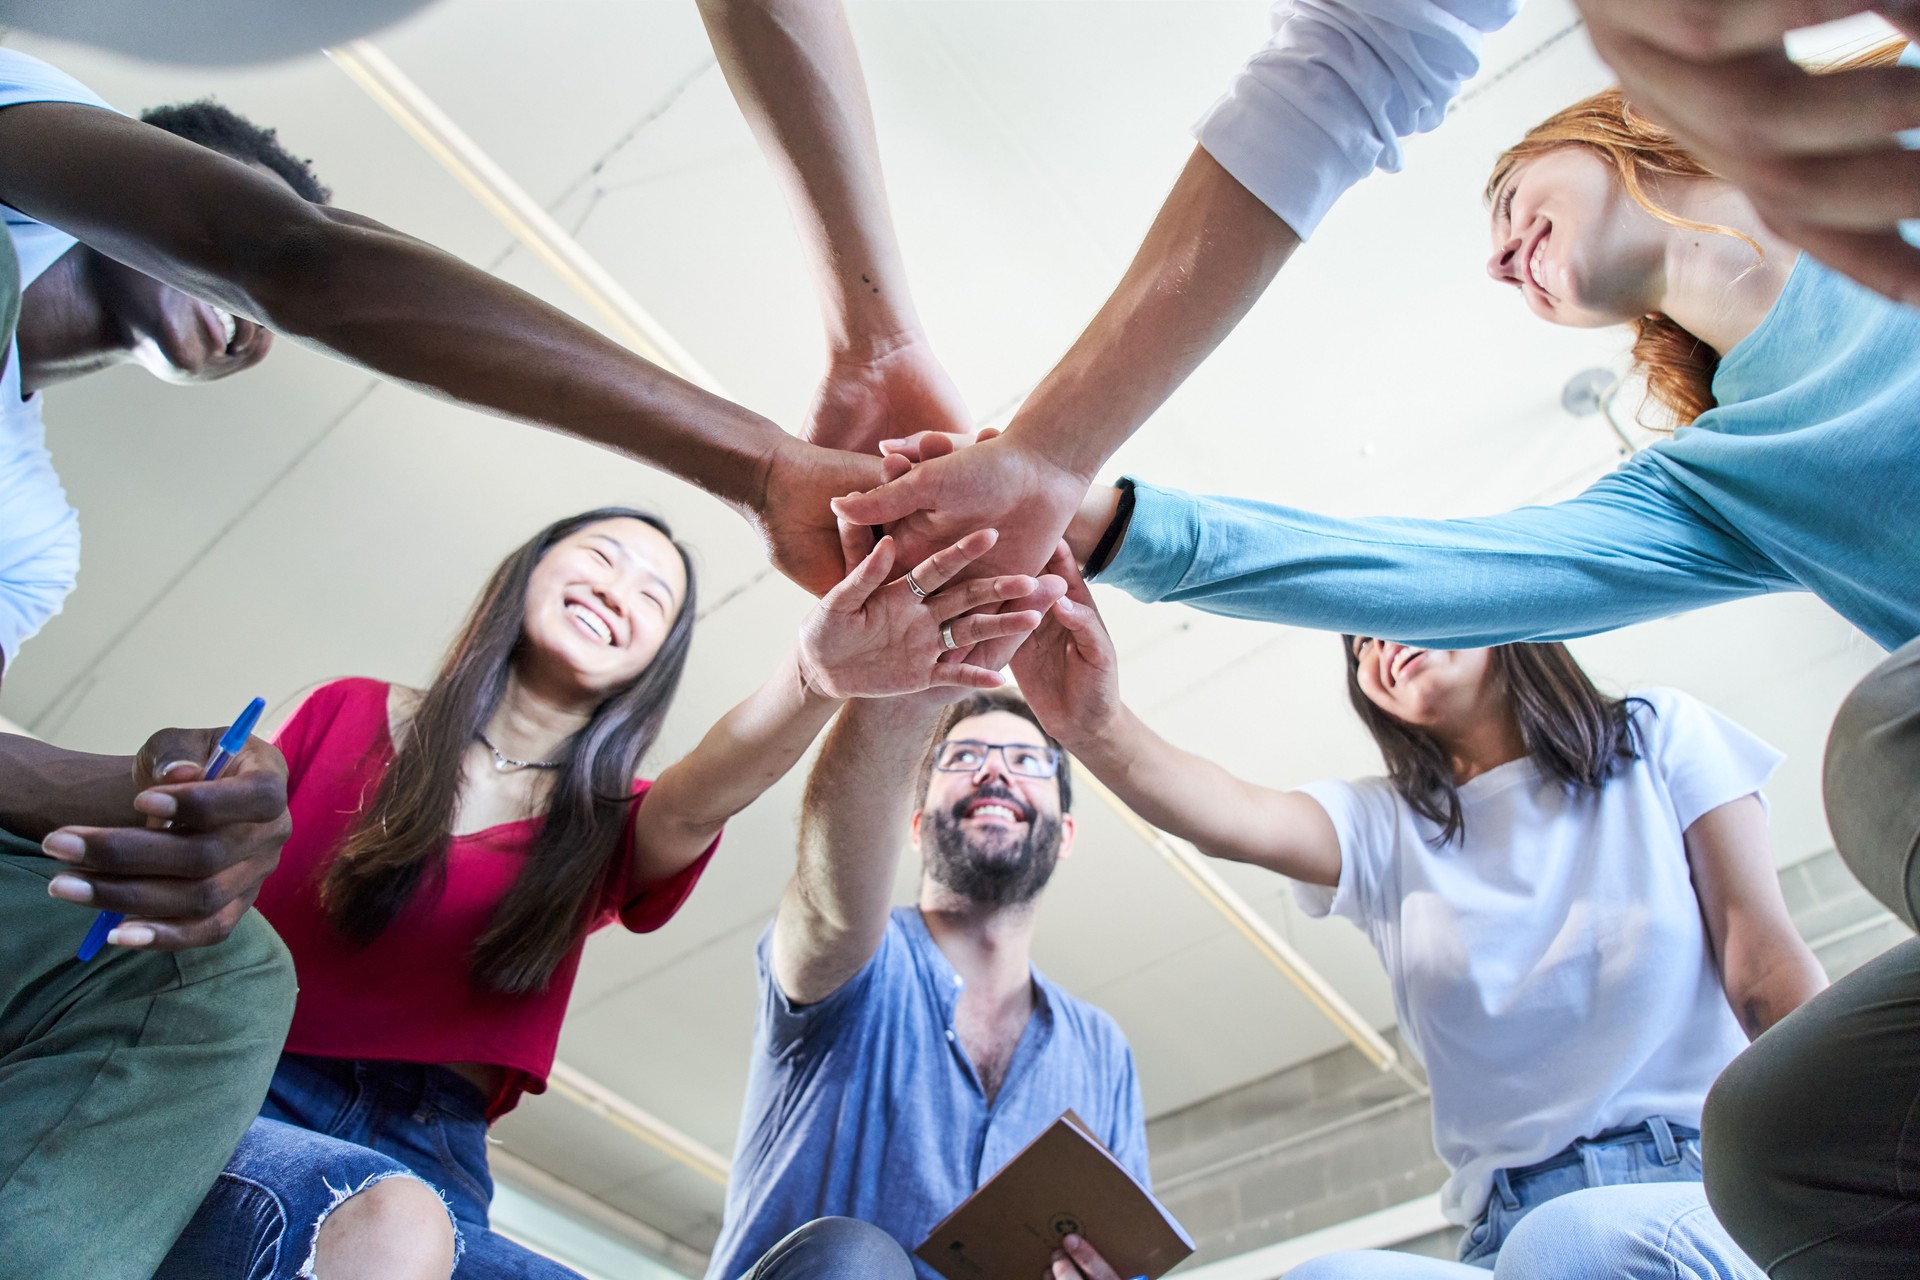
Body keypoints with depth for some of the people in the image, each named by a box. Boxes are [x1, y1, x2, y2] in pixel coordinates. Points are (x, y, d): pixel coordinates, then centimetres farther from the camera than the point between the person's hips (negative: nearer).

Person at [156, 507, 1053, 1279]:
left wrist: (813, 681, -37)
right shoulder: (347, 718, 10)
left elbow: (694, 803, -15)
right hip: (240, 1106, -2)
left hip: (435, 1164, 2)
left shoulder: (607, 832, 9)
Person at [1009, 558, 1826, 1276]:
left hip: (1708, 1190, -1)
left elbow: (1769, 970, 5)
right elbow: (1235, 816, -9)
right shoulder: (1382, 829, 12)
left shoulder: (1661, 738, 13)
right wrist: (1094, 727, -31)